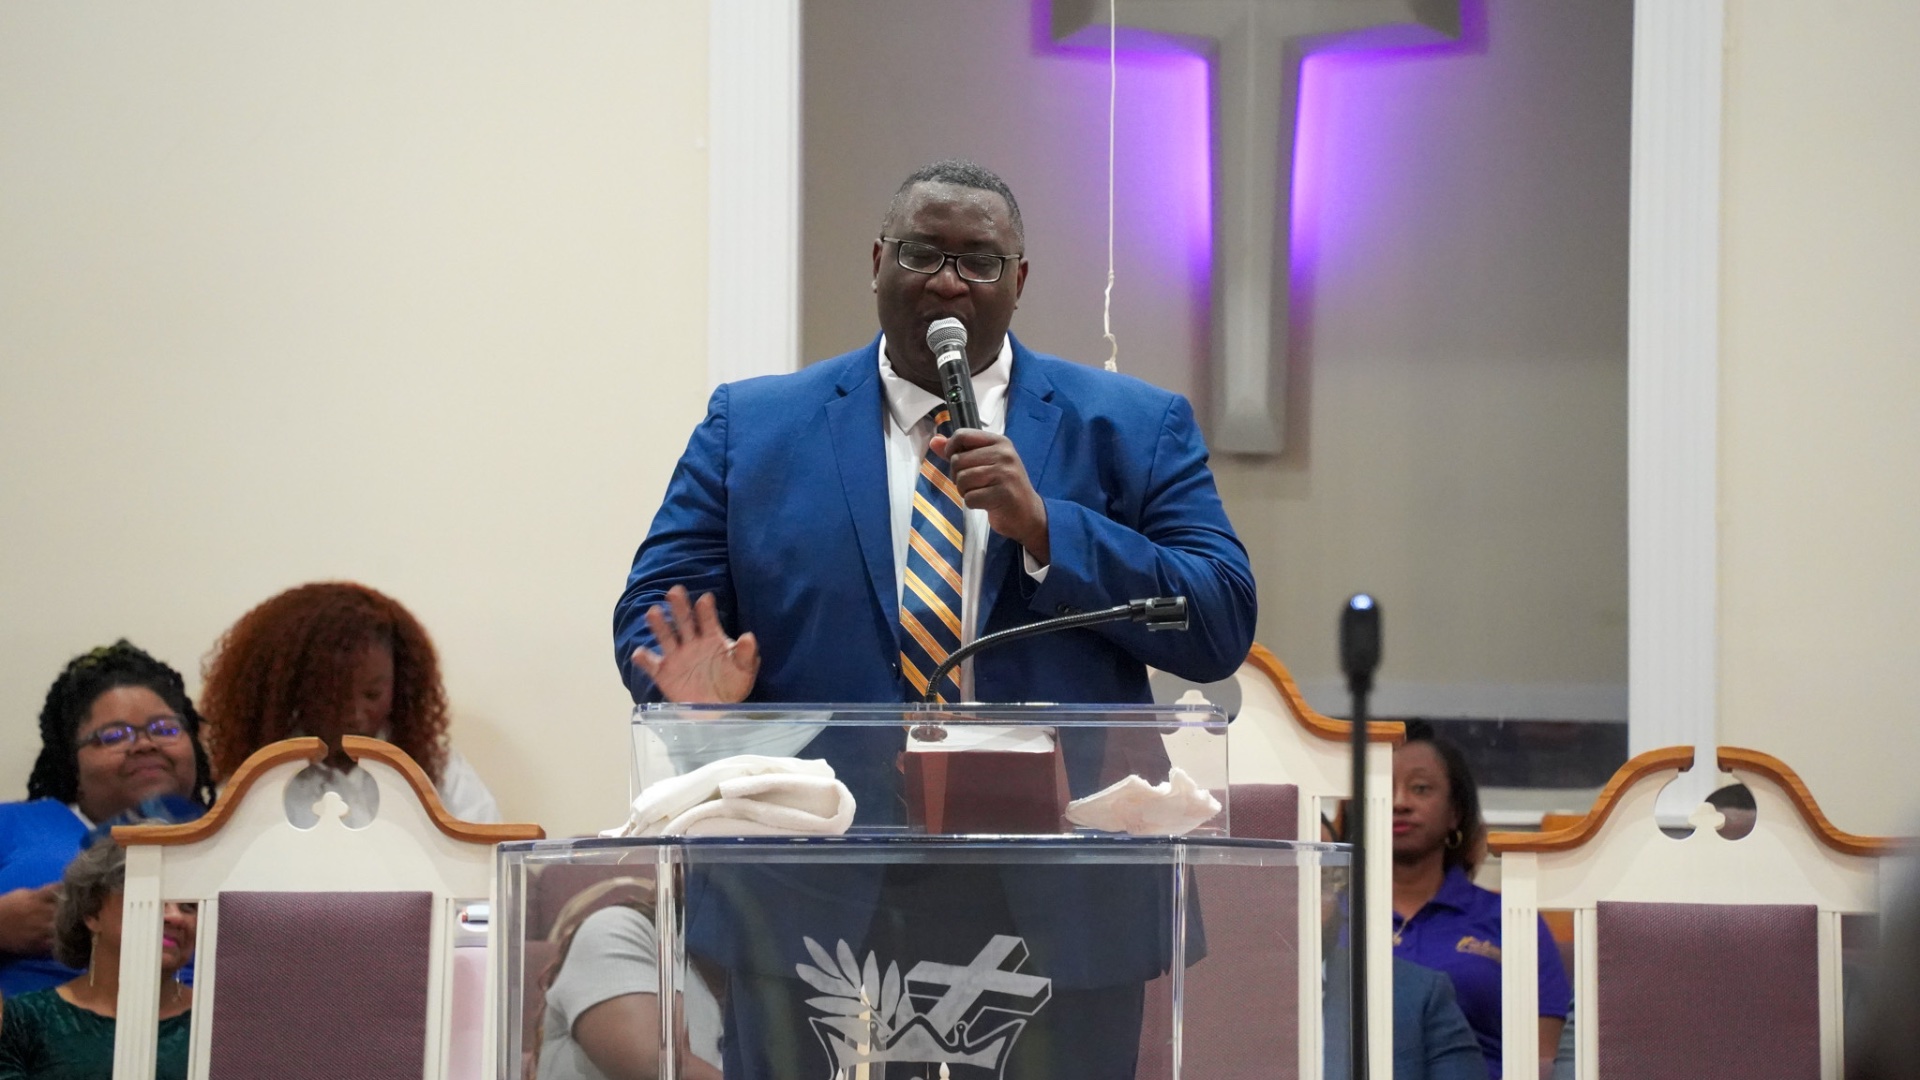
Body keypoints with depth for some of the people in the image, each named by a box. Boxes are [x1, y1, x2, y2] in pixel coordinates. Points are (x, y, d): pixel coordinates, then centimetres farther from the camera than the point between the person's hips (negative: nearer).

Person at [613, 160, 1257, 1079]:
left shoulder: (1130, 429, 8)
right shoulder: (754, 427, 11)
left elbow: (1221, 630, 0)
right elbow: (653, 607, 7)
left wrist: (1043, 526, -12)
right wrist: (693, 685, -17)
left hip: (1057, 924, 0)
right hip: (810, 918, 0)